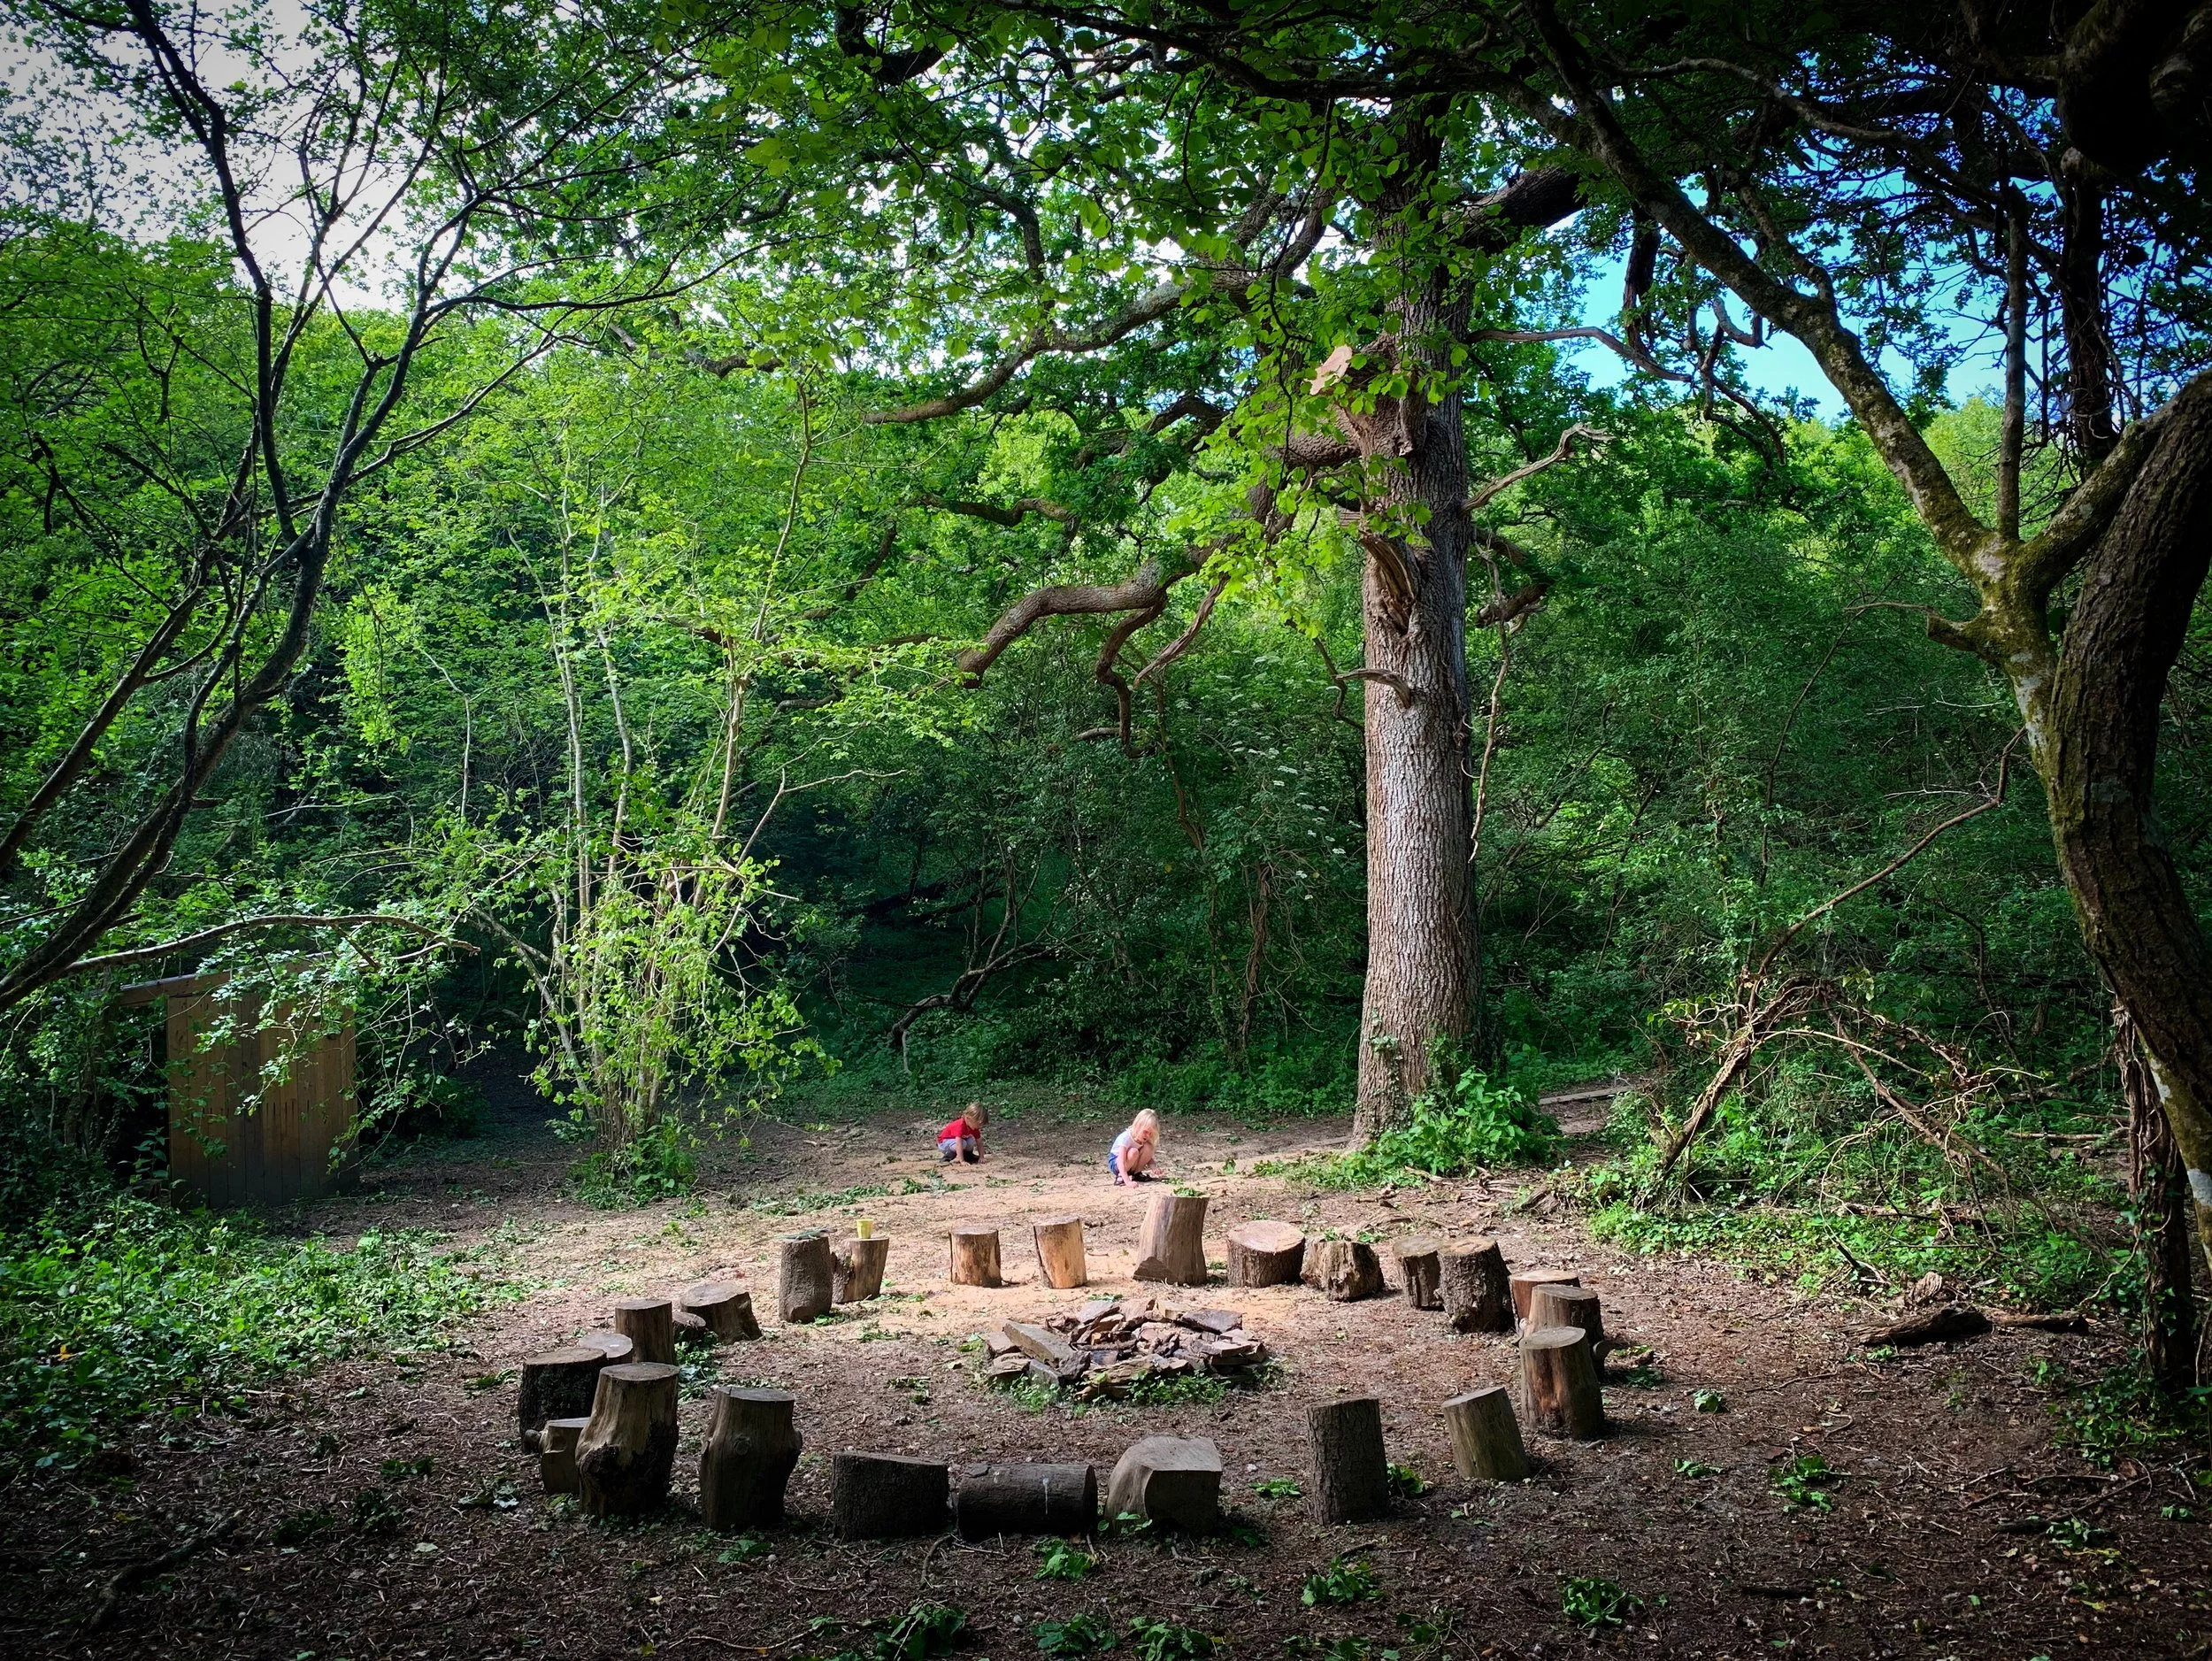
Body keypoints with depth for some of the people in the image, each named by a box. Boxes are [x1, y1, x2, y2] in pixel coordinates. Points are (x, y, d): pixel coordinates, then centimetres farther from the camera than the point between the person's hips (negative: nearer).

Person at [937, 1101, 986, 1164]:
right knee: (963, 1143, -33)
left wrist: (981, 1157, -13)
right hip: (944, 1142, -7)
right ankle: (946, 1158, -18)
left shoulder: (974, 1127, -10)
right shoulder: (960, 1125, -35)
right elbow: (958, 1143, -42)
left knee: (972, 1141, -18)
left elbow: (979, 1143, -3)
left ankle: (968, 1155, 9)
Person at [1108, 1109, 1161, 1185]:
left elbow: (1149, 1158, -7)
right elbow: (1121, 1162, -38)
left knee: (1148, 1147, -20)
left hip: (1131, 1164, 6)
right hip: (1115, 1163, -6)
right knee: (1134, 1152, -36)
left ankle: (1136, 1173, -4)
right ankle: (1120, 1176, -16)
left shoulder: (1144, 1138, -11)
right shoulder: (1126, 1138, -31)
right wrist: (1127, 1181, -49)